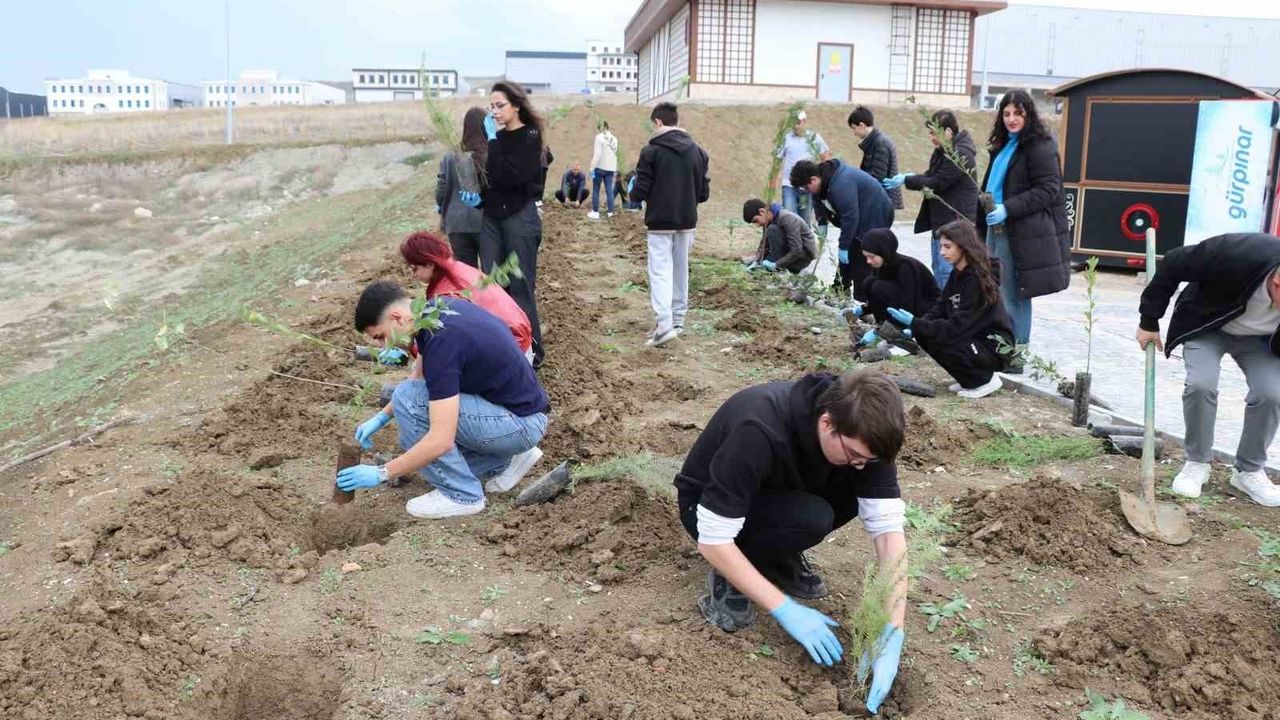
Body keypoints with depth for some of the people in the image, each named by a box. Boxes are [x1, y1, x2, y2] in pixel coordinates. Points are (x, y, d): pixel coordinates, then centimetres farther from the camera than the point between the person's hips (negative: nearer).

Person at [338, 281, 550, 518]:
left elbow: (442, 441, -28)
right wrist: (382, 417, 11)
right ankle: (505, 460, 16)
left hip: (521, 422, -9)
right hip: (516, 409, 9)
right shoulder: (435, 310, 1)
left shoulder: (442, 340, -27)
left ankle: (461, 494, -5)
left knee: (408, 400, -15)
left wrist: (382, 473, -19)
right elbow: (422, 378, 20)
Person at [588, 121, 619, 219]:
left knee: (596, 190, 3)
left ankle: (595, 212, 4)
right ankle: (610, 211, 6)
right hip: (611, 168, 5)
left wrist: (592, 167, -13)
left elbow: (597, 154, -14)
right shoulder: (614, 139, 10)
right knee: (609, 190, 7)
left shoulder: (599, 137, -8)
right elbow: (615, 155, 12)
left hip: (600, 167, -5)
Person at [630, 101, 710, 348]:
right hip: (687, 221, 5)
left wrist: (634, 195, 10)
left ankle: (664, 323, -18)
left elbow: (640, 191, -12)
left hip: (660, 221, -5)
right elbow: (704, 192, 5)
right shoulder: (697, 151, 4)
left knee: (660, 271, -5)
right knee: (681, 269, 16)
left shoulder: (651, 150, -12)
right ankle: (678, 318, 24)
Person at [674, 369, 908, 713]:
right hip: (708, 505, -6)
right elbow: (713, 542, -34)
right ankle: (728, 578, -8)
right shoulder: (758, 432, -39)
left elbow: (889, 529, -23)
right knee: (812, 518, -33)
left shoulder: (860, 432, -23)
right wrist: (787, 610, -34)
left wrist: (892, 635, -29)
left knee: (864, 493, -20)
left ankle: (778, 559, 2)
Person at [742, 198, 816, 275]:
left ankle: (778, 269, -19)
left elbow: (797, 251, -29)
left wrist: (775, 264, -31)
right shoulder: (769, 220, -1)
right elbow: (764, 246, 3)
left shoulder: (787, 218, -26)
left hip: (804, 255, -8)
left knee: (773, 230, -26)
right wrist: (756, 261, -13)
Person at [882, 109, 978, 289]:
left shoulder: (960, 154, -17)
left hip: (955, 222, -11)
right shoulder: (944, 150, 15)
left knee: (946, 271, -10)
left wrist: (906, 180, -13)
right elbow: (932, 175, 20)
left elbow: (938, 183, -19)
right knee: (938, 269, 16)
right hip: (941, 220, 11)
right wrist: (913, 177, 0)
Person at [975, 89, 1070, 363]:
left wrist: (1008, 209, -24)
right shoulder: (1004, 145, 18)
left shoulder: (1040, 147, -9)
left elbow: (1047, 190, -16)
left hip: (1019, 233, -9)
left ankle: (1016, 355, 3)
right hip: (996, 228, 9)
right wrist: (982, 221, 20)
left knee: (1013, 297, -5)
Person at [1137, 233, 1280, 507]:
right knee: (1201, 384, -23)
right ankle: (1197, 462, -1)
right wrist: (1149, 321, -16)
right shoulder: (1236, 254, -39)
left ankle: (1249, 471, 6)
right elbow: (1171, 265, -23)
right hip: (1207, 325, -3)